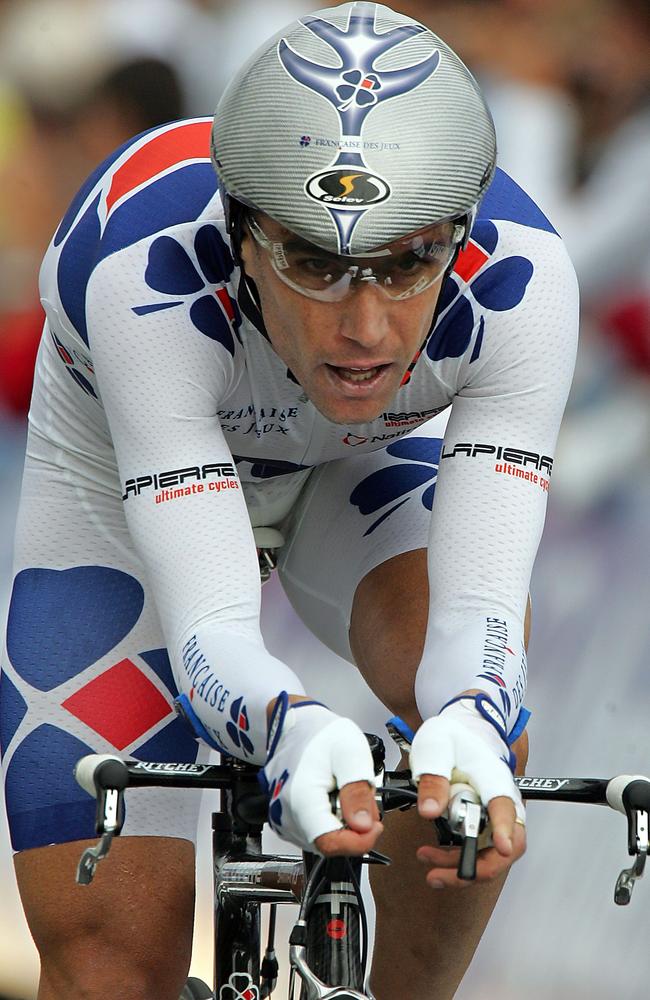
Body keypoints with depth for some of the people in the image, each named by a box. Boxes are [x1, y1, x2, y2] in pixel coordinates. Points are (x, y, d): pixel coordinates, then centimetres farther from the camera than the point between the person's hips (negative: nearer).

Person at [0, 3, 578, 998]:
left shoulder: (517, 278, -36)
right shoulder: (146, 273, -41)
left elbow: (480, 607, -39)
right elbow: (210, 631, -43)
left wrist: (471, 728, -62)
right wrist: (294, 732, -65)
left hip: (360, 471, 2)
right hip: (124, 491, -1)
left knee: (483, 721, -30)